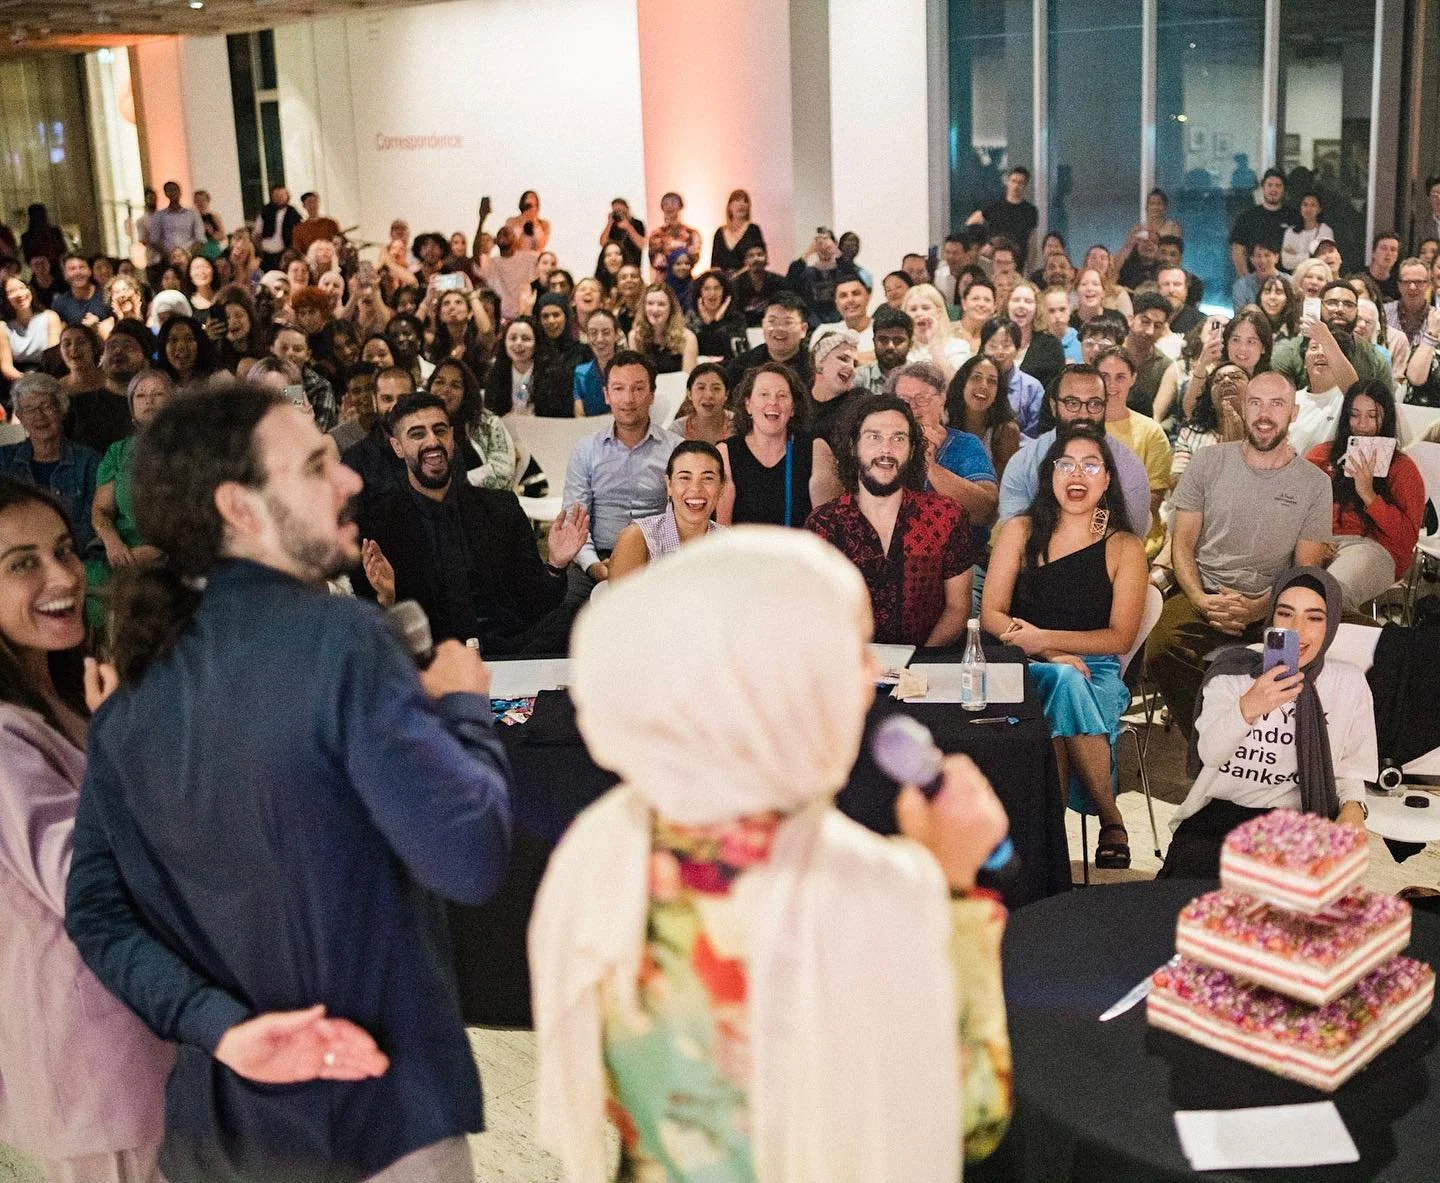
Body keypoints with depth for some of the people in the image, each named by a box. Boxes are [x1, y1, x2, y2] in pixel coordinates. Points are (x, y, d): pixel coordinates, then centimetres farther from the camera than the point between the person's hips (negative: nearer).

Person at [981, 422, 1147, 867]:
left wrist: (1043, 637, -13)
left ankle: (1110, 819, -23)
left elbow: (1120, 638, 0)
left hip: (1096, 672, -1)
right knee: (1063, 679, -35)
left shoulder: (1124, 547, 7)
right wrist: (1054, 655, -14)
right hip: (1028, 669, 1)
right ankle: (1111, 822, -26)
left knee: (1068, 686, -36)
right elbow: (991, 615, 2)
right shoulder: (1020, 531, 9)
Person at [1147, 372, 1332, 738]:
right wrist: (1201, 600, -13)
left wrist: (1257, 609, -15)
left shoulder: (1314, 483, 6)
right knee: (1160, 652, -33)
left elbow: (1306, 571, 4)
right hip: (1203, 595, 0)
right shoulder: (1208, 463, 7)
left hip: (1271, 607, 0)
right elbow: (1182, 543, 6)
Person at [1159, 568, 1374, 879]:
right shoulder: (1233, 672, 5)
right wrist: (1247, 708, -32)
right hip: (1221, 811, 0)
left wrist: (1352, 806, -7)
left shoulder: (1349, 684, 8)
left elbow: (1350, 768, 16)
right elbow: (1209, 753, -12)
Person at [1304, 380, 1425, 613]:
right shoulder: (1321, 454, 23)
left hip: (1370, 544, -2)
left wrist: (1368, 494, -4)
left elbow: (1407, 536, 6)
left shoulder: (1402, 468, 17)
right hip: (1315, 543, 2)